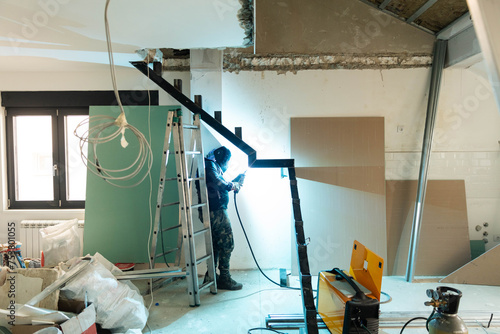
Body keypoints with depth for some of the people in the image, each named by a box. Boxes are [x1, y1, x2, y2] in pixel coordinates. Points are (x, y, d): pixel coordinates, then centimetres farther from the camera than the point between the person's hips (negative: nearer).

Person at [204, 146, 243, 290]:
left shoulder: (213, 166, 23)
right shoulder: (210, 165, -9)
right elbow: (217, 182, -24)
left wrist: (233, 183, 16)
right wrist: (233, 185, -10)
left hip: (214, 211, 11)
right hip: (216, 210, -11)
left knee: (216, 244, 15)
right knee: (227, 242, -7)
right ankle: (224, 278, -2)